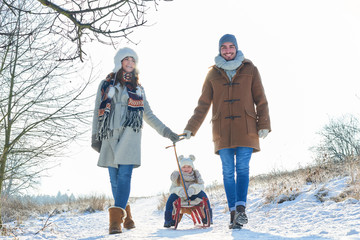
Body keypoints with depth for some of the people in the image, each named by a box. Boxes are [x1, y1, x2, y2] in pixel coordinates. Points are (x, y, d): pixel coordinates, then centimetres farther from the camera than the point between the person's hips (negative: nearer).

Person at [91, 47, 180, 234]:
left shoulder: (138, 88, 20)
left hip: (130, 136, -1)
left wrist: (166, 131, 15)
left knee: (124, 175, -16)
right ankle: (125, 213, 16)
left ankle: (116, 219, -21)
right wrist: (95, 136, 3)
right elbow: (98, 112, 12)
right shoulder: (106, 84, 16)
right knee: (114, 179, 1)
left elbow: (148, 115, 22)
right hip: (110, 136, 1)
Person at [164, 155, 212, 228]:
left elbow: (201, 185, -15)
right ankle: (169, 220, -16)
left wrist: (193, 189, -38)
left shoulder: (196, 175, 1)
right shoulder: (176, 176, -2)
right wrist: (179, 190, -35)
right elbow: (172, 188, -11)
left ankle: (207, 217, -12)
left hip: (193, 197, 0)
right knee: (172, 196, -29)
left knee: (202, 194, -27)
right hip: (180, 197, 0)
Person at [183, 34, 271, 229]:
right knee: (228, 172, 0)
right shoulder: (213, 74, 11)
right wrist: (190, 129, 5)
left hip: (245, 128, -1)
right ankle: (234, 212, 4)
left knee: (242, 169, -9)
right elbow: (203, 104, 12)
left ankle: (240, 208, -9)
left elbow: (260, 100, 8)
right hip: (222, 130, 1)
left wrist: (264, 124, -2)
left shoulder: (250, 70, 9)